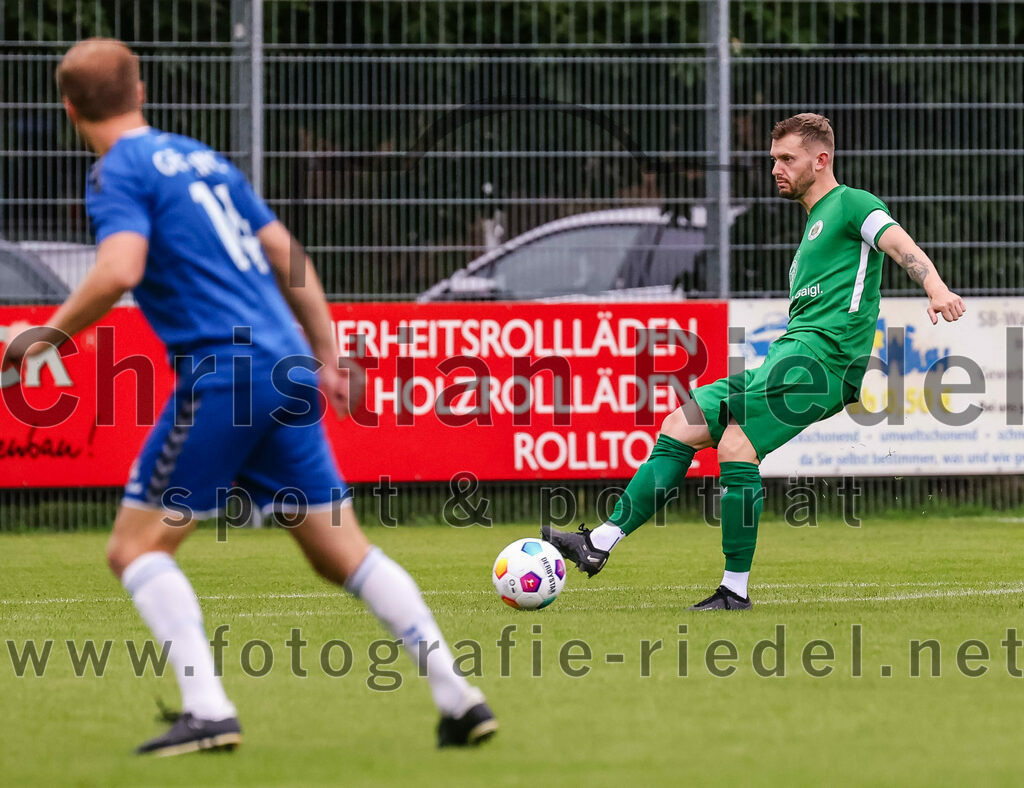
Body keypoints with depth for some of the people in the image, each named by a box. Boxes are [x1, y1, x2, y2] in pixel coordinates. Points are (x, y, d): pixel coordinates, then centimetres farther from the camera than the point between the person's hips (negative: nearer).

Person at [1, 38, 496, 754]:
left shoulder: (119, 173, -2)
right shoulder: (205, 160, 21)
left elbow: (120, 269, -20)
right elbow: (289, 258, 22)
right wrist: (328, 359, 25)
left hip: (221, 375, -7)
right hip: (289, 374, 7)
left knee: (137, 547, 1)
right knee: (343, 552, 12)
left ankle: (207, 709, -13)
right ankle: (457, 695, 5)